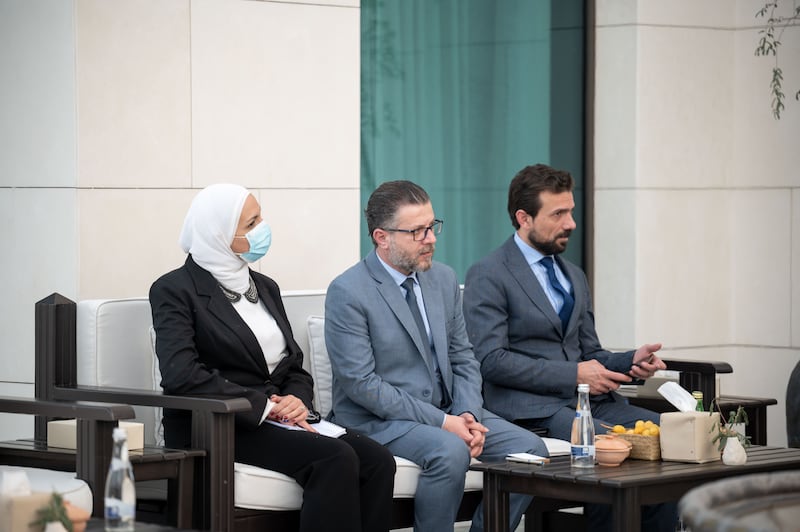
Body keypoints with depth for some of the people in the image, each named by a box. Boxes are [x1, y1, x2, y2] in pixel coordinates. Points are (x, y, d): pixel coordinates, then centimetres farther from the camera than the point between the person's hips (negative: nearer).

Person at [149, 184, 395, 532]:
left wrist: (297, 400, -5)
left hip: (275, 420, 7)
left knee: (377, 461, -21)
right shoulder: (176, 290, -4)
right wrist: (263, 406, -18)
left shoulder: (264, 287, 19)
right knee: (336, 460, -30)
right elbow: (181, 375, -18)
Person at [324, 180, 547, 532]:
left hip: (446, 412, 7)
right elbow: (361, 383, -18)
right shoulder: (347, 292, -13)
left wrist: (468, 415, -8)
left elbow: (463, 359, 13)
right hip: (378, 420, -7)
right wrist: (441, 422, -21)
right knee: (450, 451, -34)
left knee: (530, 448, -11)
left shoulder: (444, 279, 9)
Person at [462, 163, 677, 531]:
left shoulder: (574, 276, 21)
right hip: (530, 407, -7)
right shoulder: (488, 276, -3)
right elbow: (492, 360, -13)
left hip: (588, 401, 7)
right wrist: (574, 374, -15)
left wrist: (632, 363, 0)